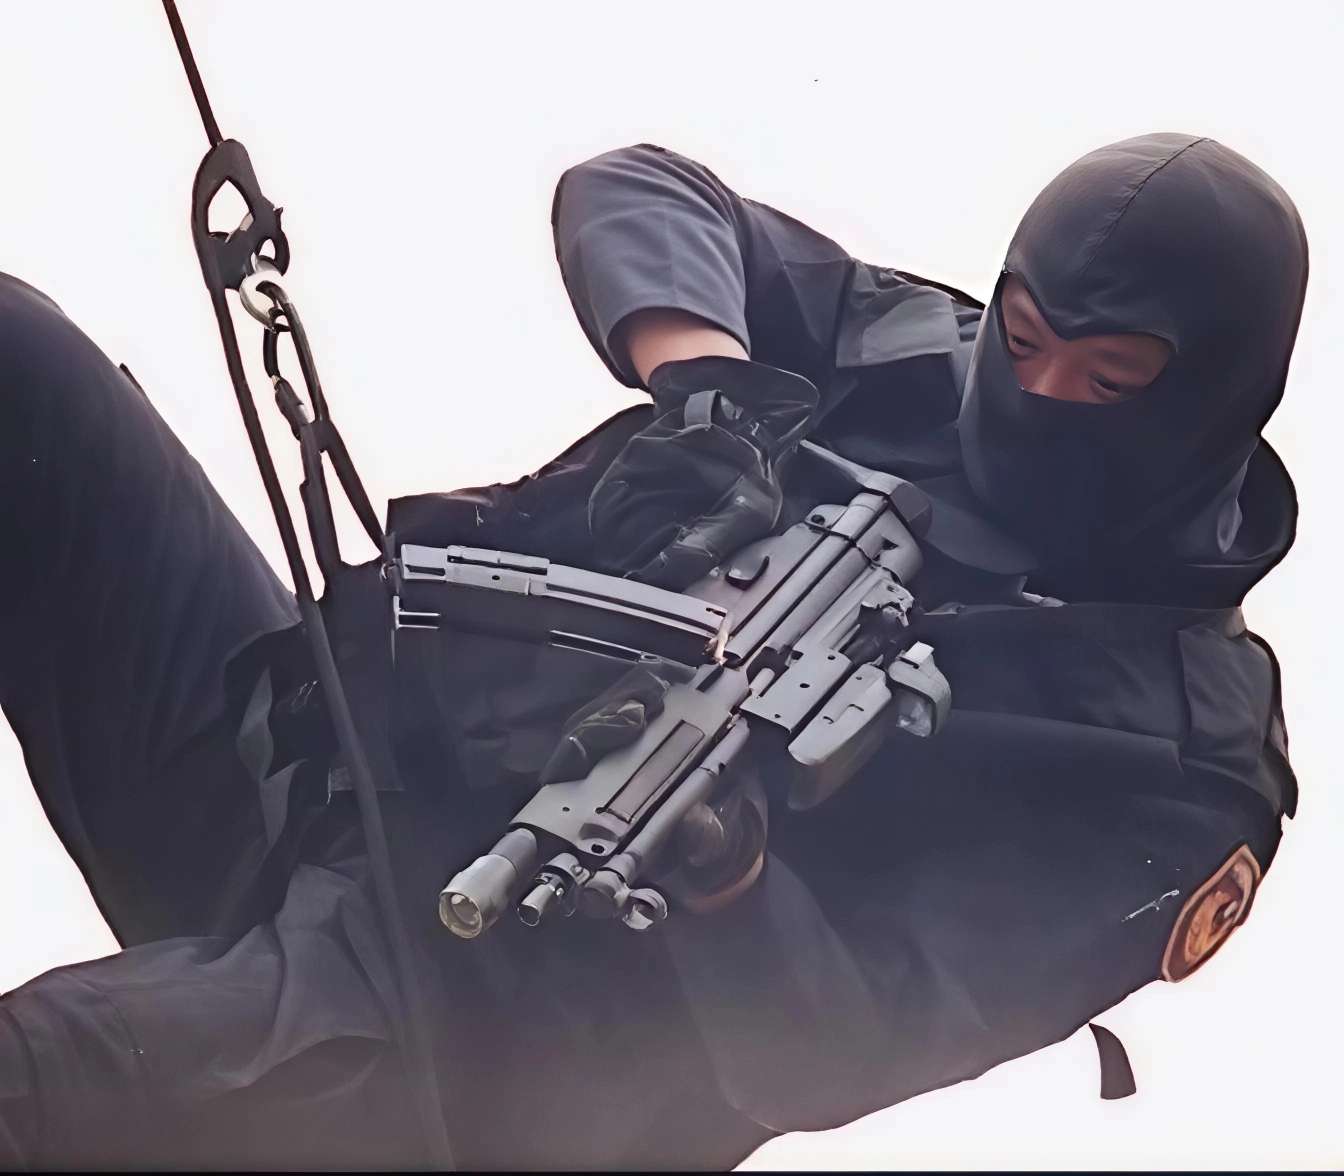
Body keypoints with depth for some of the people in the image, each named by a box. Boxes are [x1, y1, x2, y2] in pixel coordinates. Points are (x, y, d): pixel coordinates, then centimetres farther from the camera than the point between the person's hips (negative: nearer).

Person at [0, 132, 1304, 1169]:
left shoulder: (1175, 754, -4)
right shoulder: (909, 349, 11)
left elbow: (839, 1051, -12)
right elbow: (634, 191, 10)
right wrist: (715, 384, -11)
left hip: (481, 1027, -6)